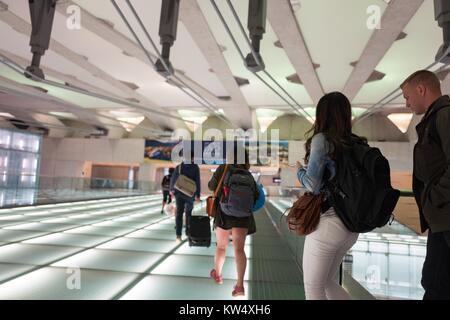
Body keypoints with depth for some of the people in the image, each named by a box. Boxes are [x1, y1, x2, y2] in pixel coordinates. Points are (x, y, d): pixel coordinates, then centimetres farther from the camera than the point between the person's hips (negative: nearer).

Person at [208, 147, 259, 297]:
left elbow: (211, 186, 9)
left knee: (221, 246, 16)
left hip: (224, 212, -1)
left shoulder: (223, 168, -1)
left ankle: (217, 274, 35)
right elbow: (256, 196, 7)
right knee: (239, 248, -1)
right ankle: (240, 285, -10)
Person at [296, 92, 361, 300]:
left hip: (327, 222, -7)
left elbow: (312, 184, -17)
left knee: (313, 288, 9)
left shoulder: (322, 139, -10)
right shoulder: (356, 143, 7)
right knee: (327, 282, 24)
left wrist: (299, 170, 3)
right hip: (351, 225, 7)